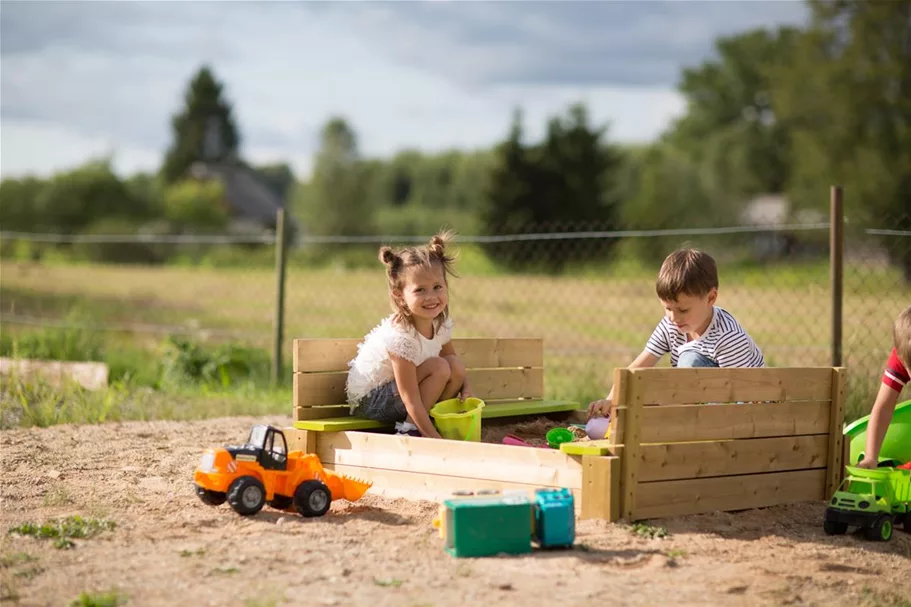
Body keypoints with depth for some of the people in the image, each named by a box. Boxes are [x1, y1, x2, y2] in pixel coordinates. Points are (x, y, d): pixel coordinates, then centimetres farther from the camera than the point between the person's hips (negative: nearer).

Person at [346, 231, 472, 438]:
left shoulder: (441, 323, -9)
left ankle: (431, 419, -2)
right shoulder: (400, 336, -32)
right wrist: (434, 437, -30)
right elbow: (411, 401, -30)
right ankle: (409, 428, -14)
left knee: (456, 366, -11)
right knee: (439, 368, -23)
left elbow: (451, 359, 12)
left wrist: (464, 388, -7)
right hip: (369, 398, -8)